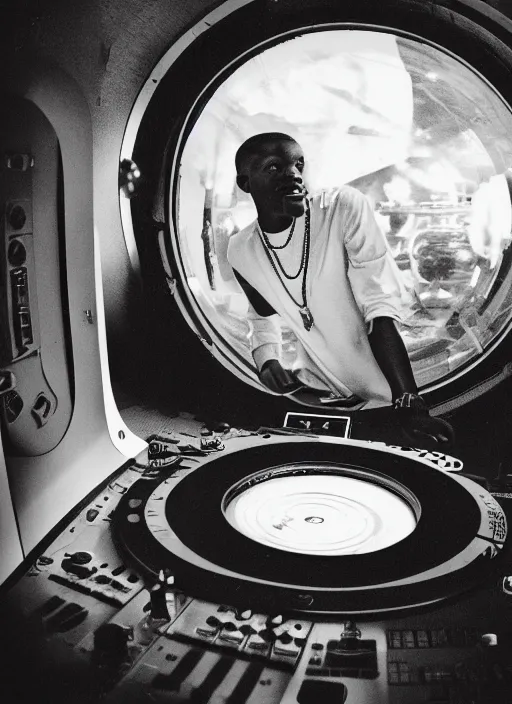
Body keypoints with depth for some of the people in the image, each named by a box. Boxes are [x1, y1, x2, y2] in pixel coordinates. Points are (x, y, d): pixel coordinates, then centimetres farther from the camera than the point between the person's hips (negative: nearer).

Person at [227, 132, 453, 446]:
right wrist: (268, 361, -7)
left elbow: (380, 306, -23)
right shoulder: (241, 251, -5)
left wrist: (410, 404, -31)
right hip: (316, 392, 4)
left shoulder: (345, 207, -18)